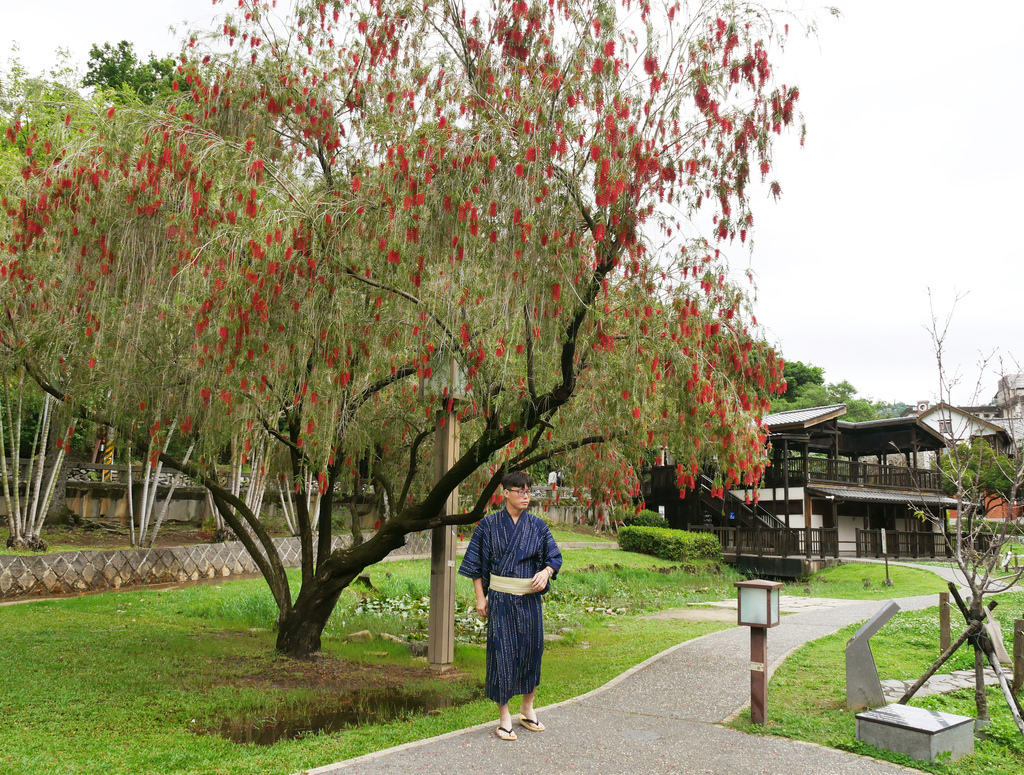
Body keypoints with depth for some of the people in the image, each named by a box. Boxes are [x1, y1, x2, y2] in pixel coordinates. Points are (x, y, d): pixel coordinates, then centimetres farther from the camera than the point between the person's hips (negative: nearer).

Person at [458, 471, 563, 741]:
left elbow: (555, 556, 7)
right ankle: (504, 716, 11)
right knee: (503, 652, -1)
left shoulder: (537, 525, 4)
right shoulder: (489, 524, -2)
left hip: (530, 598, 3)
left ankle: (527, 707, 29)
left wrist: (545, 572, -14)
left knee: (531, 648, 9)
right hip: (500, 598, -3)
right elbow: (476, 563, 1)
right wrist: (480, 597, -4)